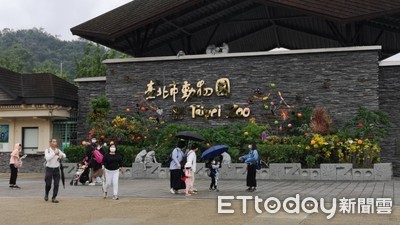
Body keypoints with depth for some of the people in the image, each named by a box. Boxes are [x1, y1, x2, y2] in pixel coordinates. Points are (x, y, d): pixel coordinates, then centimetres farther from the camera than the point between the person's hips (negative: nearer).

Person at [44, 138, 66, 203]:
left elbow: (64, 155, 0)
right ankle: (46, 194, 31)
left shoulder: (58, 150, 6)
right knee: (48, 184, 1)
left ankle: (54, 198, 6)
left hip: (56, 169, 3)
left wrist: (61, 155, -22)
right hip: (49, 169, -3)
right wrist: (54, 153, -25)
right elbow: (47, 158, -20)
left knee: (56, 184, -3)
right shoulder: (47, 150, -5)